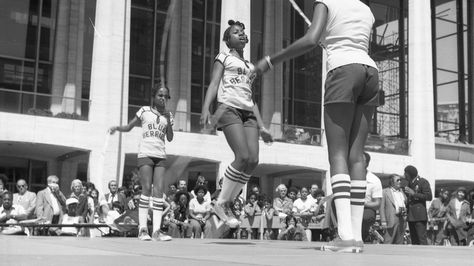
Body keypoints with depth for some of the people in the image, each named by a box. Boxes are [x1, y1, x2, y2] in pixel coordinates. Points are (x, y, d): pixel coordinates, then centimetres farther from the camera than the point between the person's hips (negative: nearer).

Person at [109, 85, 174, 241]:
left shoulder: (168, 115, 15)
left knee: (159, 190, -7)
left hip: (161, 156, 3)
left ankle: (156, 230, -11)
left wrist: (168, 121, -5)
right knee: (147, 189, -12)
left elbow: (170, 138, 8)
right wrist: (117, 127, -9)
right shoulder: (144, 111, 8)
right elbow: (129, 127, 12)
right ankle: (142, 229, -10)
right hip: (146, 154, -3)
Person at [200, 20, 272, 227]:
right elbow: (214, 84, -2)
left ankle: (227, 204, -1)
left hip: (248, 113, 6)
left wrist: (261, 126, 20)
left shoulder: (250, 66, 28)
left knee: (253, 160, -12)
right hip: (229, 108, -6)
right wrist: (205, 108, -19)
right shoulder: (224, 58, 12)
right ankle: (221, 203, -9)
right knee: (243, 157, -22)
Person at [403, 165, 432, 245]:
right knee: (414, 241, 8)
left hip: (420, 216, -8)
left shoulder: (423, 182, -4)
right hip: (410, 216, 8)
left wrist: (414, 194, -14)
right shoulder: (409, 183, 19)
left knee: (422, 239, -13)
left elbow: (429, 197, -13)